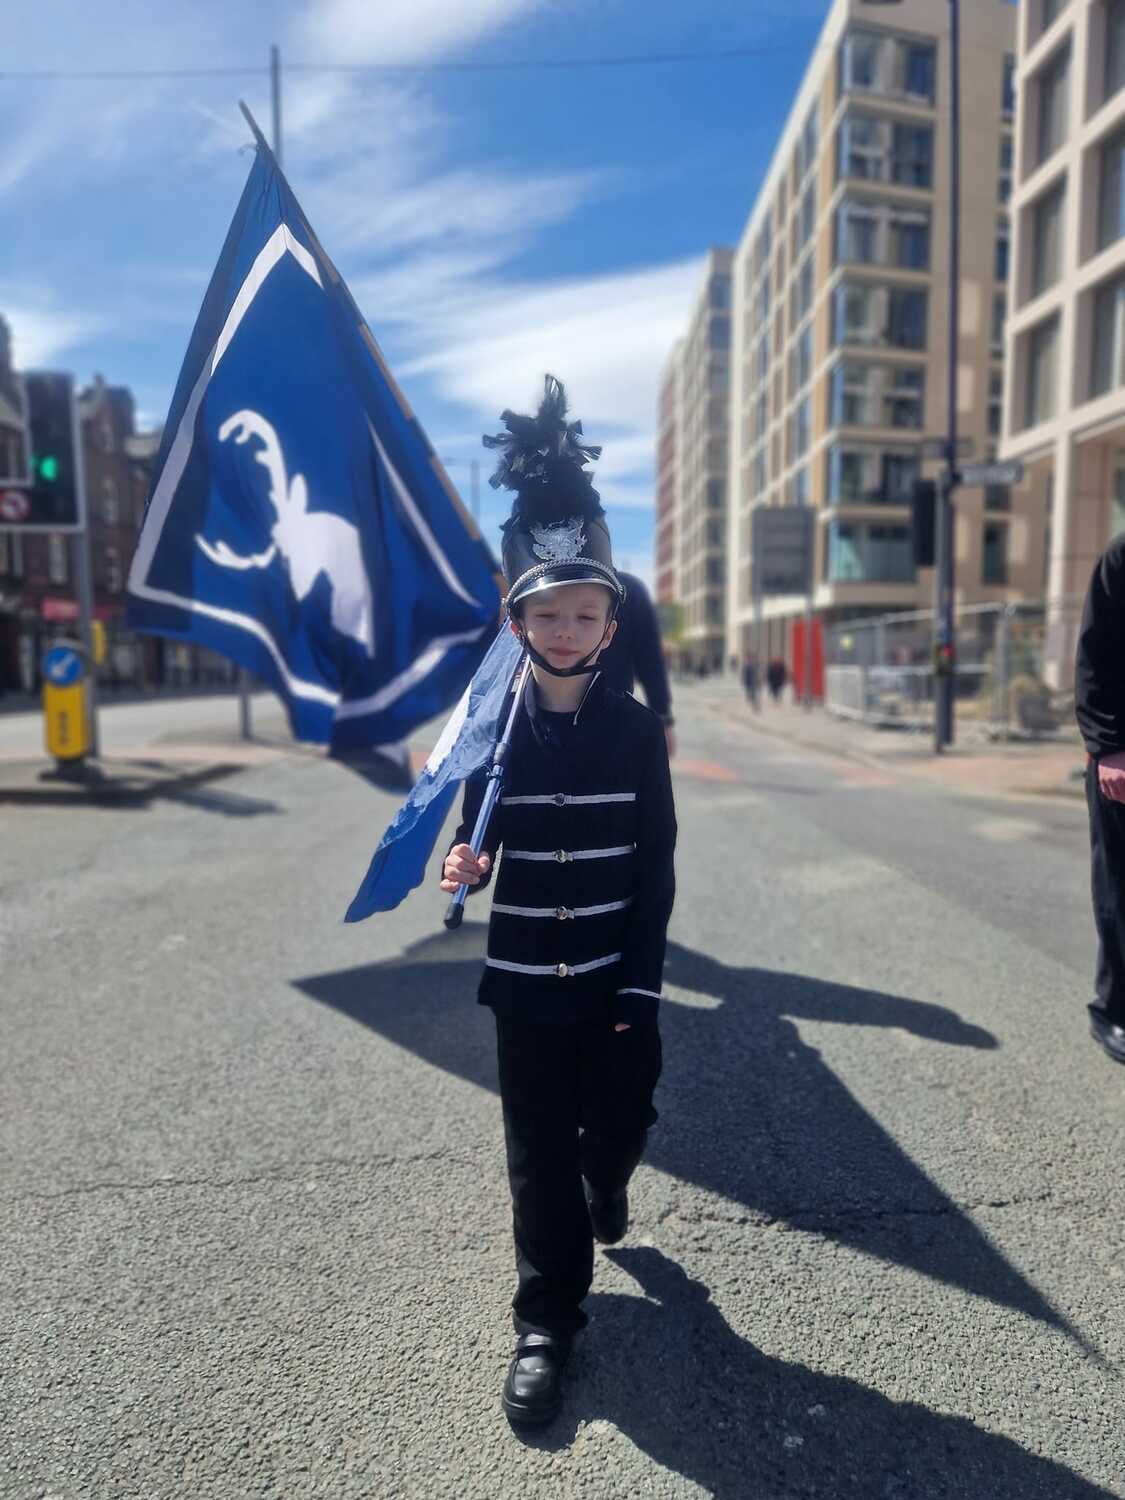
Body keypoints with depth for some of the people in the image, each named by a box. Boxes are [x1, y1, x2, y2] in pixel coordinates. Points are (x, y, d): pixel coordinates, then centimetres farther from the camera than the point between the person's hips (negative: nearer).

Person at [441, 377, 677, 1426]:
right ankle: (546, 1319, 28)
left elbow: (655, 868, -5)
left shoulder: (636, 728, -6)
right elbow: (481, 837, 5)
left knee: (621, 1119, 16)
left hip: (616, 977, 0)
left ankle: (605, 1185, 52)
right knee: (539, 1149, 9)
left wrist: (641, 985, -9)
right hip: (525, 980, 0)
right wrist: (464, 865, -19)